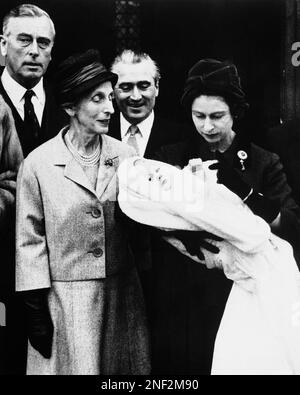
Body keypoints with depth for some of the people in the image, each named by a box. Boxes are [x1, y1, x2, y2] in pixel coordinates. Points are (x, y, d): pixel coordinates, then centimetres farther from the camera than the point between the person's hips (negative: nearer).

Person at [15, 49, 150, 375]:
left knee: (123, 368, 15)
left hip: (122, 291, 3)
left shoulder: (125, 156, -1)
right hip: (65, 297, -3)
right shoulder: (38, 164, -9)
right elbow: (30, 239, -4)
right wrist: (36, 308, -4)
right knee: (76, 365, 10)